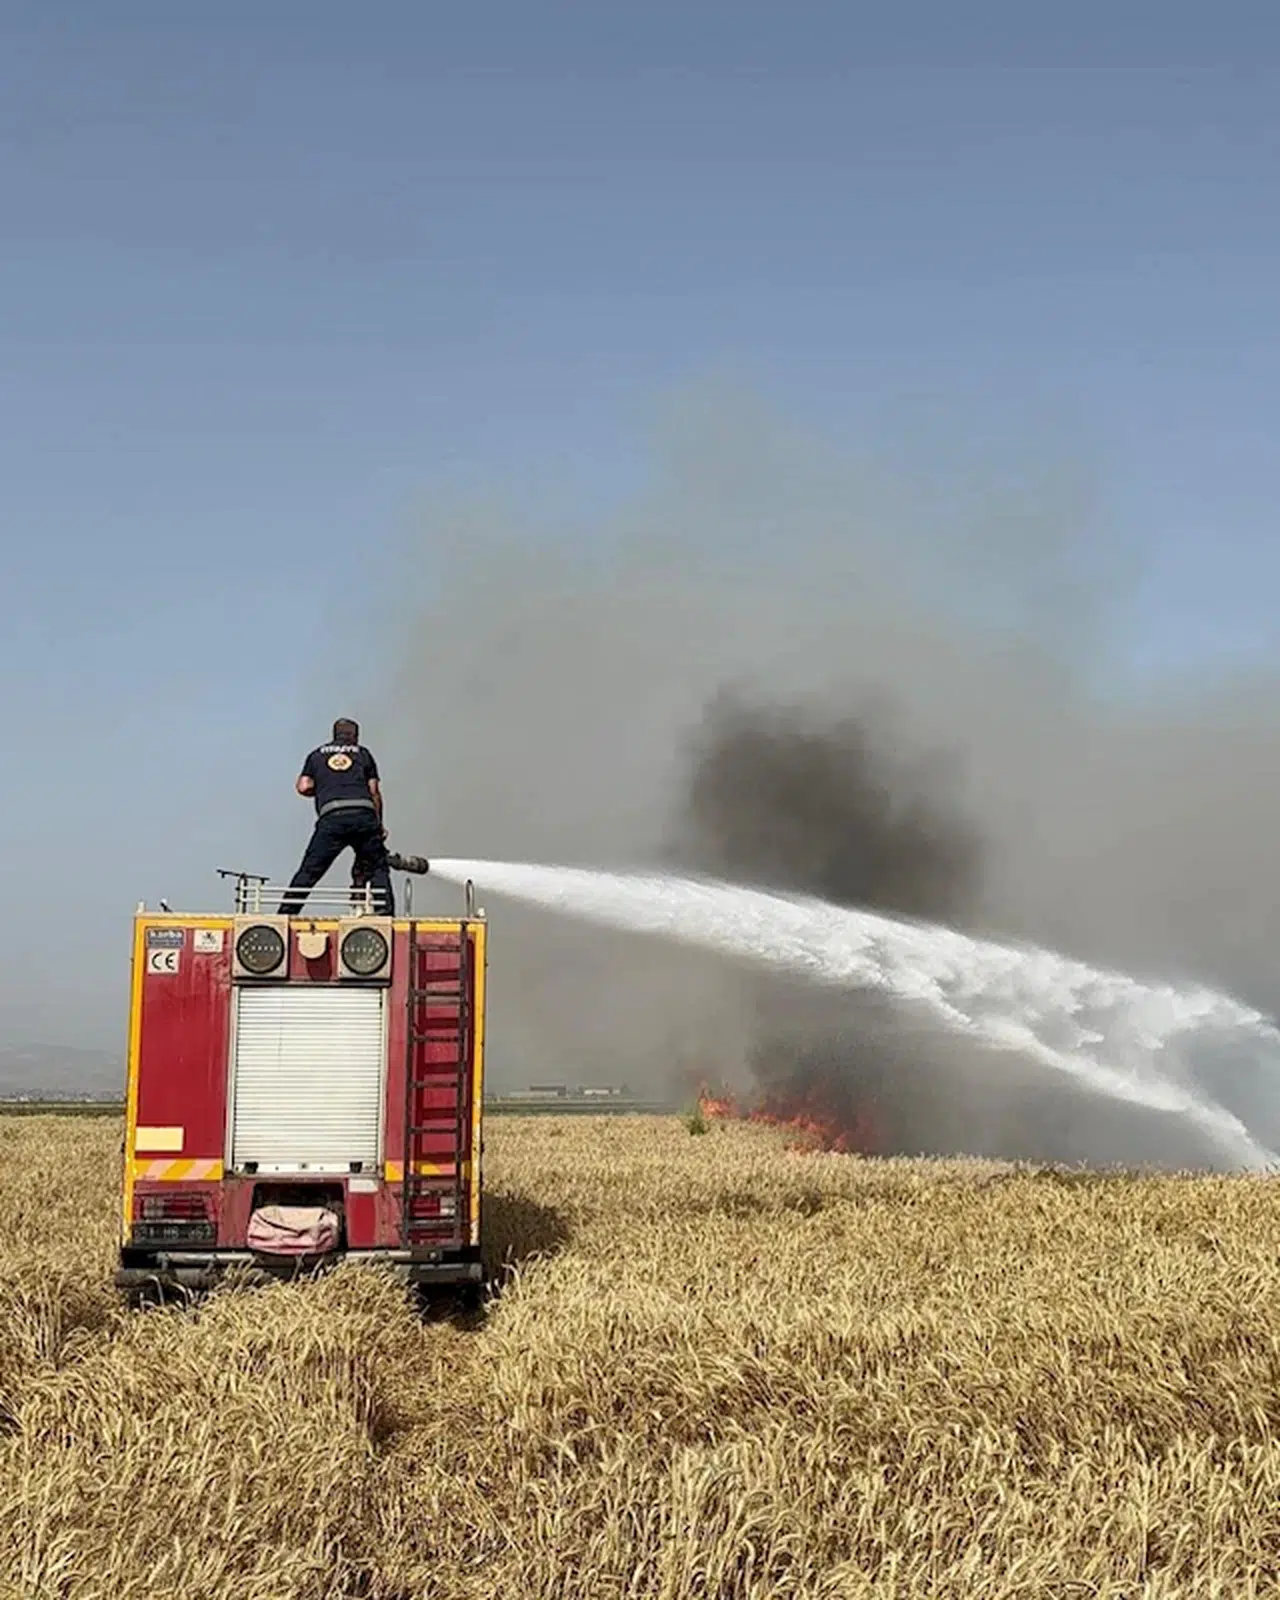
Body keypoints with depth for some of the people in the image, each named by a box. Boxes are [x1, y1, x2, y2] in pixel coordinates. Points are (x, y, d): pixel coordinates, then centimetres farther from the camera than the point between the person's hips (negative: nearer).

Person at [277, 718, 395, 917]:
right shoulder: (363, 753, 23)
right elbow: (375, 792, 15)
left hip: (332, 817, 0)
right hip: (364, 814, 0)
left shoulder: (317, 754, 24)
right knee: (377, 868, 11)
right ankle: (385, 913, 0)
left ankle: (285, 914, 1)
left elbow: (303, 787, 13)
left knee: (309, 871, 4)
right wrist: (379, 824, 20)